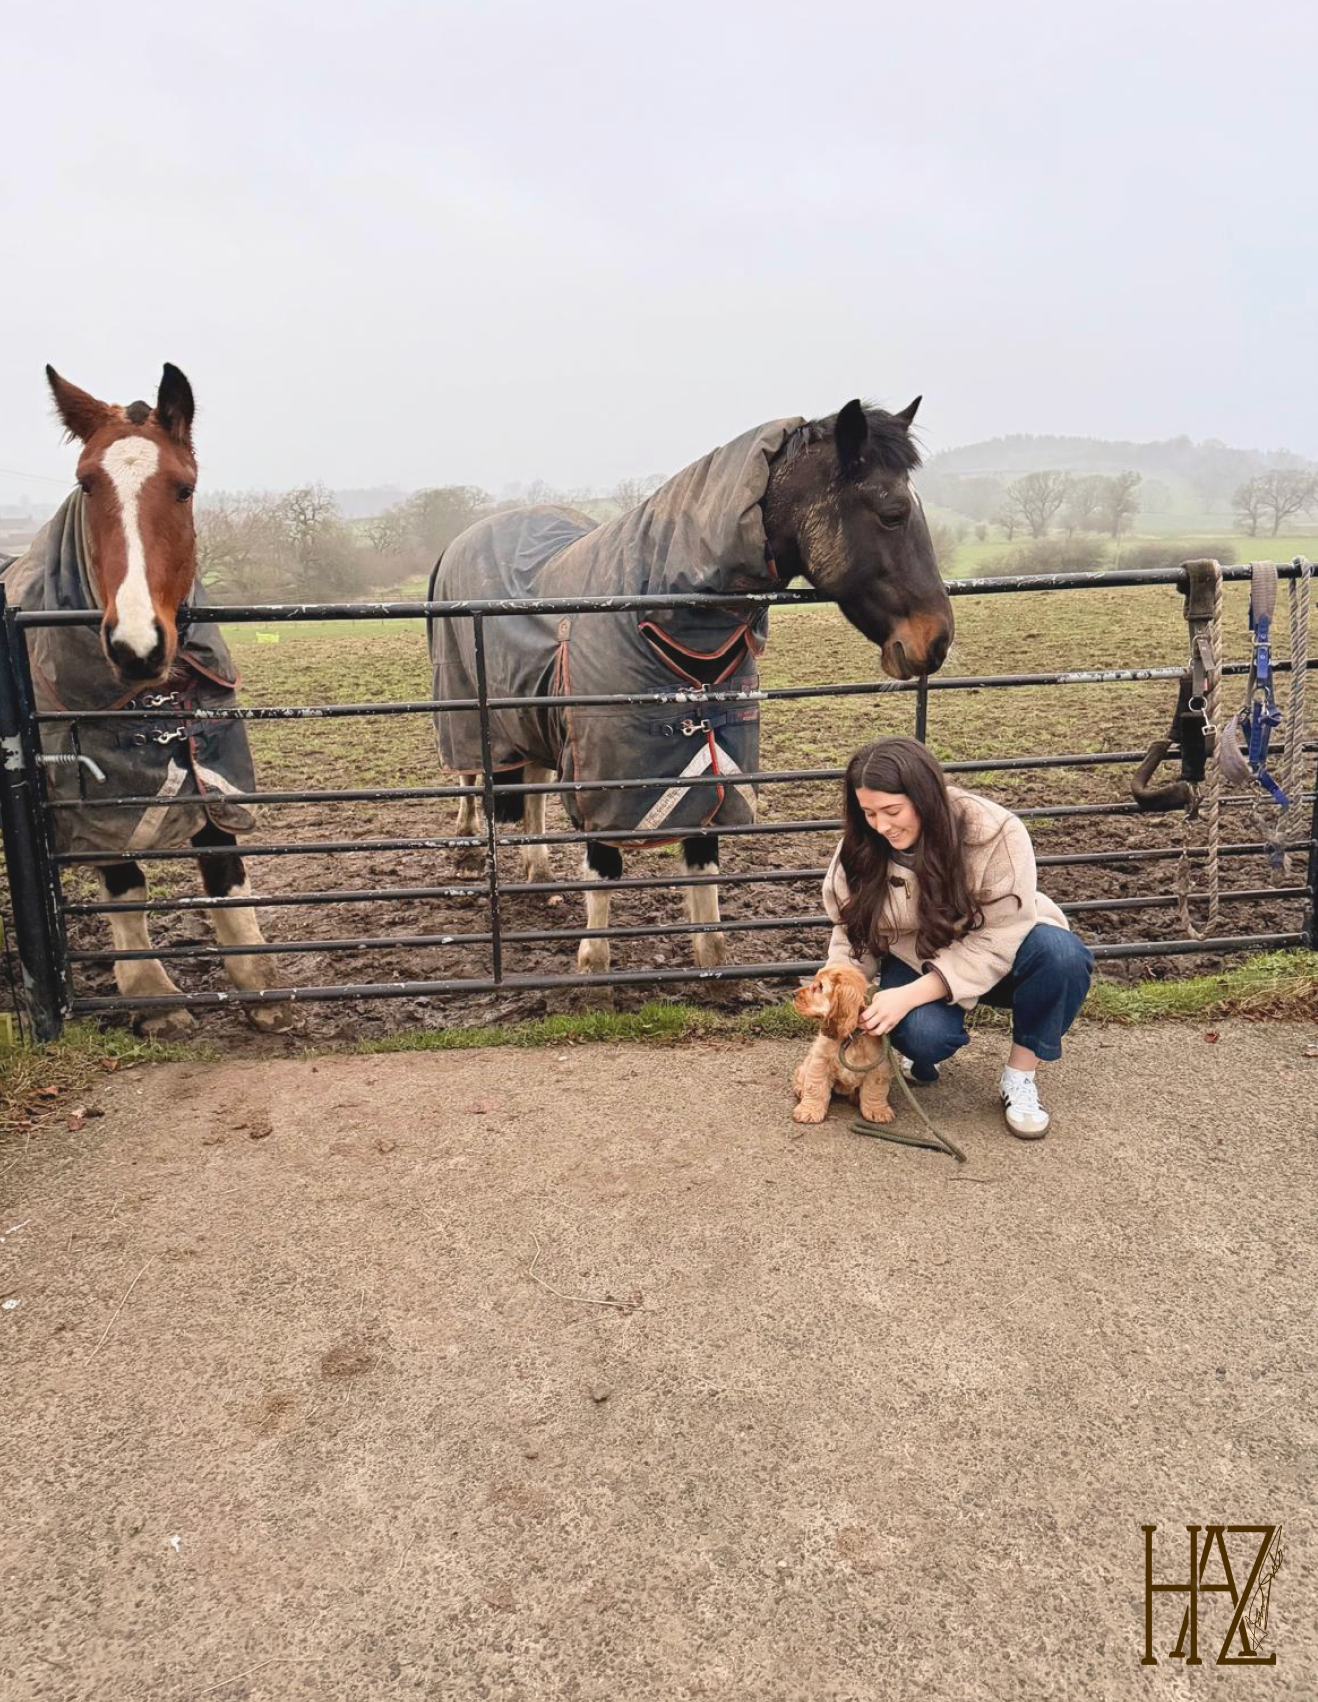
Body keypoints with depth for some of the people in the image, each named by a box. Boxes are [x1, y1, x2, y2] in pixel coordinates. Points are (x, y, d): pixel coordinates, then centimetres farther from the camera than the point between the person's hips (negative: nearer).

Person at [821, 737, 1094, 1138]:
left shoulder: (995, 833, -28)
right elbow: (853, 933, -4)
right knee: (923, 1035, -33)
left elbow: (996, 941, -27)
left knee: (1062, 954, -34)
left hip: (996, 957, -1)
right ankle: (920, 1050, 6)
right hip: (915, 960, 1)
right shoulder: (861, 848, -16)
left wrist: (909, 996, -34)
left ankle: (1020, 1076, -12)